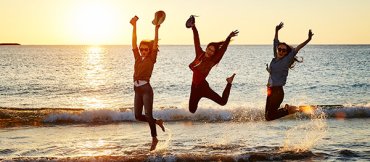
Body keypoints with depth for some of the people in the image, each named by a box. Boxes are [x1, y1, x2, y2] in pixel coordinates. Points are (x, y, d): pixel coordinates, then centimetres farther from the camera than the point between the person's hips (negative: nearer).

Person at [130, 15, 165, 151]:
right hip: (137, 90, 6)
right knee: (138, 116, 8)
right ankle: (157, 122, 30)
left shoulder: (151, 59, -2)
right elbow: (134, 43, 6)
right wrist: (134, 26, -1)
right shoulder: (137, 58, 11)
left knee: (148, 115, -4)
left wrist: (156, 29, -21)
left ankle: (154, 138, 11)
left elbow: (155, 45, -12)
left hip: (146, 89, -6)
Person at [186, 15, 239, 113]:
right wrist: (193, 27, 4)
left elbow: (223, 49, -23)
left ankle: (229, 83, 11)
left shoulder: (212, 61, -12)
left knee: (222, 102, -13)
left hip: (203, 87, -4)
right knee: (192, 110, 12)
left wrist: (228, 38, -34)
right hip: (194, 87, 4)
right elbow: (197, 41, 3)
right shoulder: (199, 54, 0)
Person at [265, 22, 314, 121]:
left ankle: (289, 110, 9)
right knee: (268, 115, 11)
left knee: (269, 117, -7)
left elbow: (296, 49, -15)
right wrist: (276, 31, 27)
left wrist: (308, 40, -23)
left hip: (278, 91, -7)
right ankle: (287, 109, 23)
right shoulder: (275, 58, 8)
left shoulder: (286, 60, -8)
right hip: (270, 90, 7)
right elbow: (276, 42, 19)